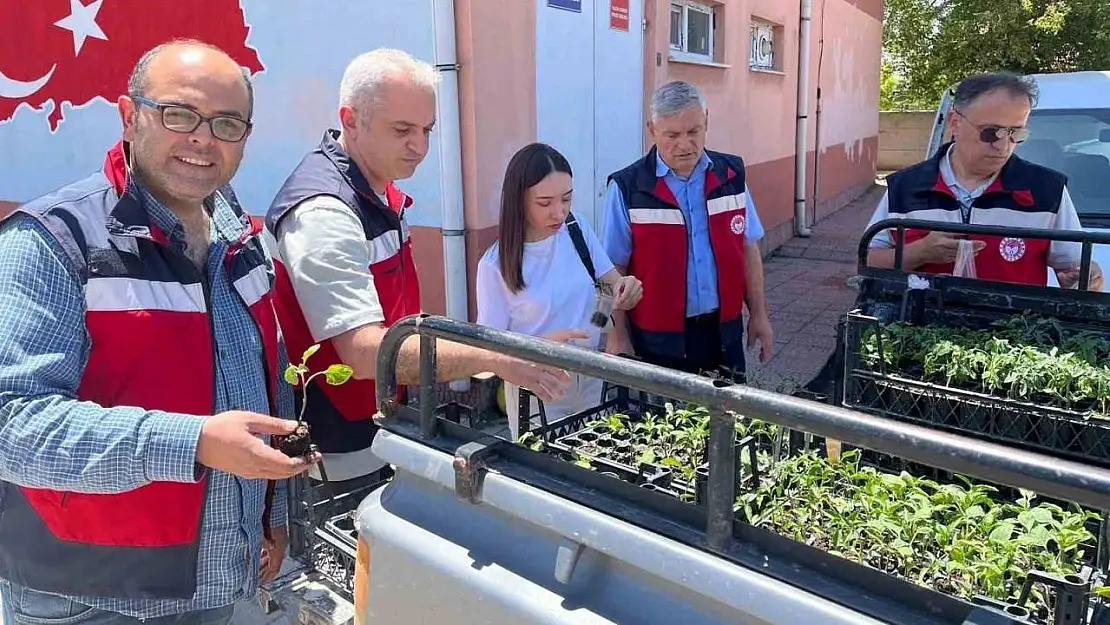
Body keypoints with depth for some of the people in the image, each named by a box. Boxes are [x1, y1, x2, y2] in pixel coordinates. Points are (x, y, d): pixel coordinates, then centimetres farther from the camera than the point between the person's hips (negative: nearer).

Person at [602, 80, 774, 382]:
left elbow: (747, 249, 8)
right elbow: (613, 269, -7)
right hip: (658, 339, -3)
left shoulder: (731, 175, 1)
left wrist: (759, 315, 8)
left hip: (723, 331, 4)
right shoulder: (627, 188, -10)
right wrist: (619, 337, -9)